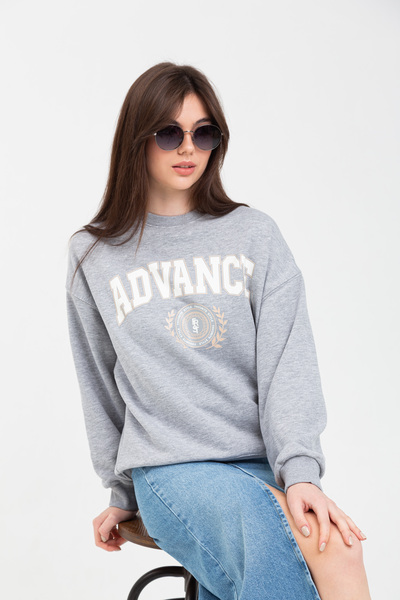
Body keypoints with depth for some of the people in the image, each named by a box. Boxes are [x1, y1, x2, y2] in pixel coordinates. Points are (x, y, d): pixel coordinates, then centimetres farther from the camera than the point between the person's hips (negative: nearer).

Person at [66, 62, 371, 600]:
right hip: (170, 469, -2)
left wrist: (300, 468, -17)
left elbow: (288, 360, -3)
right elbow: (101, 388, 17)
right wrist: (123, 490, 19)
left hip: (268, 464, 2)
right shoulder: (93, 256, 9)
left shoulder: (255, 234, 8)